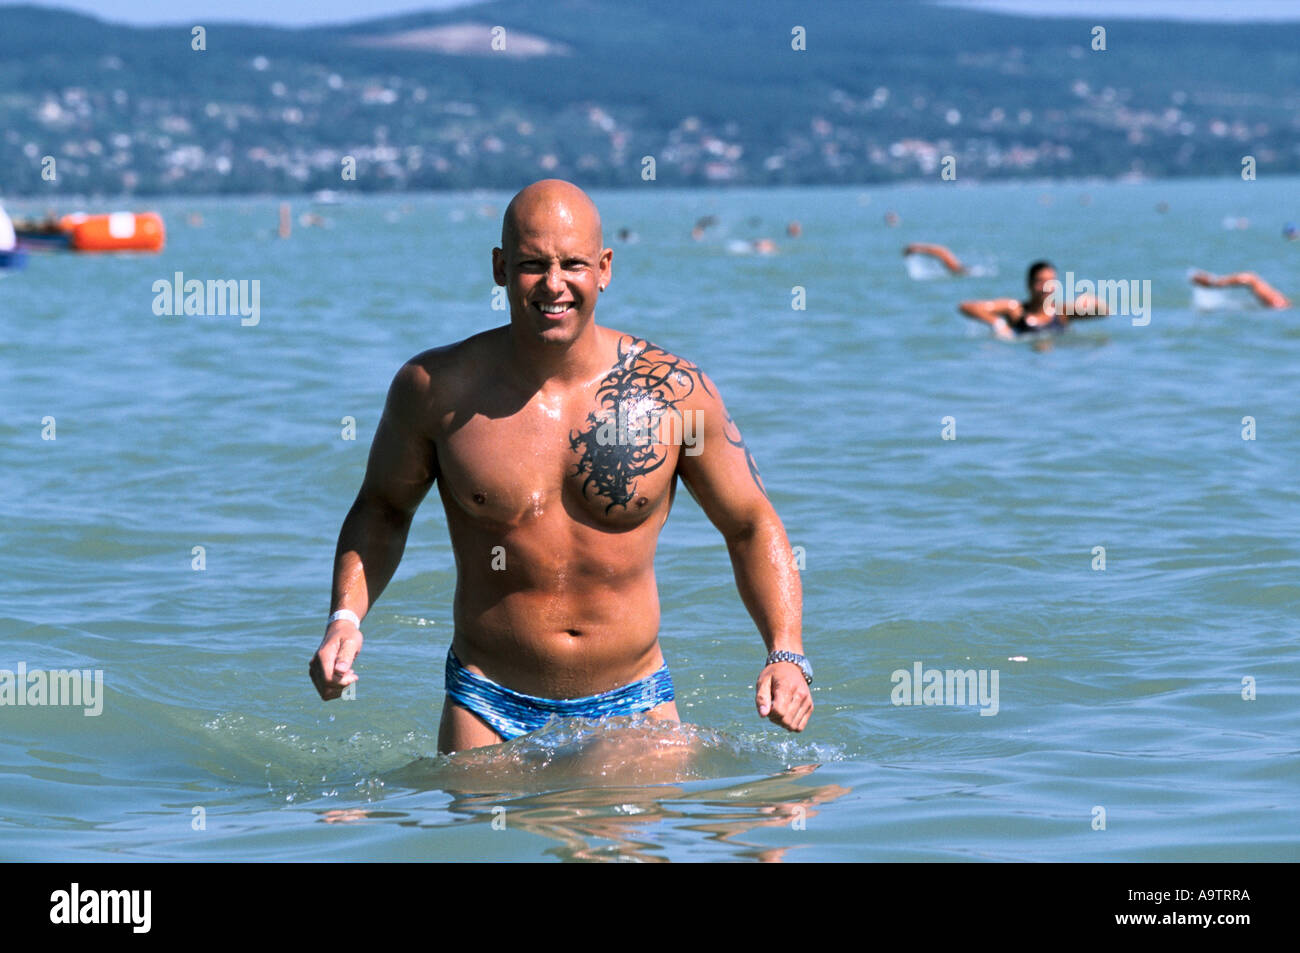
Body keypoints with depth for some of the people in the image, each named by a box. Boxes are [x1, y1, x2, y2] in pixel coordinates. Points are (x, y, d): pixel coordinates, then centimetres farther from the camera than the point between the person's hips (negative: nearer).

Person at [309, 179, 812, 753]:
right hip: (488, 710, 0)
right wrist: (345, 617, -6)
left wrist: (786, 654, -10)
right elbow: (382, 507, 11)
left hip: (634, 707, 0)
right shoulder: (436, 388, -7)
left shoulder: (674, 392, -7)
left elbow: (751, 524, 3)